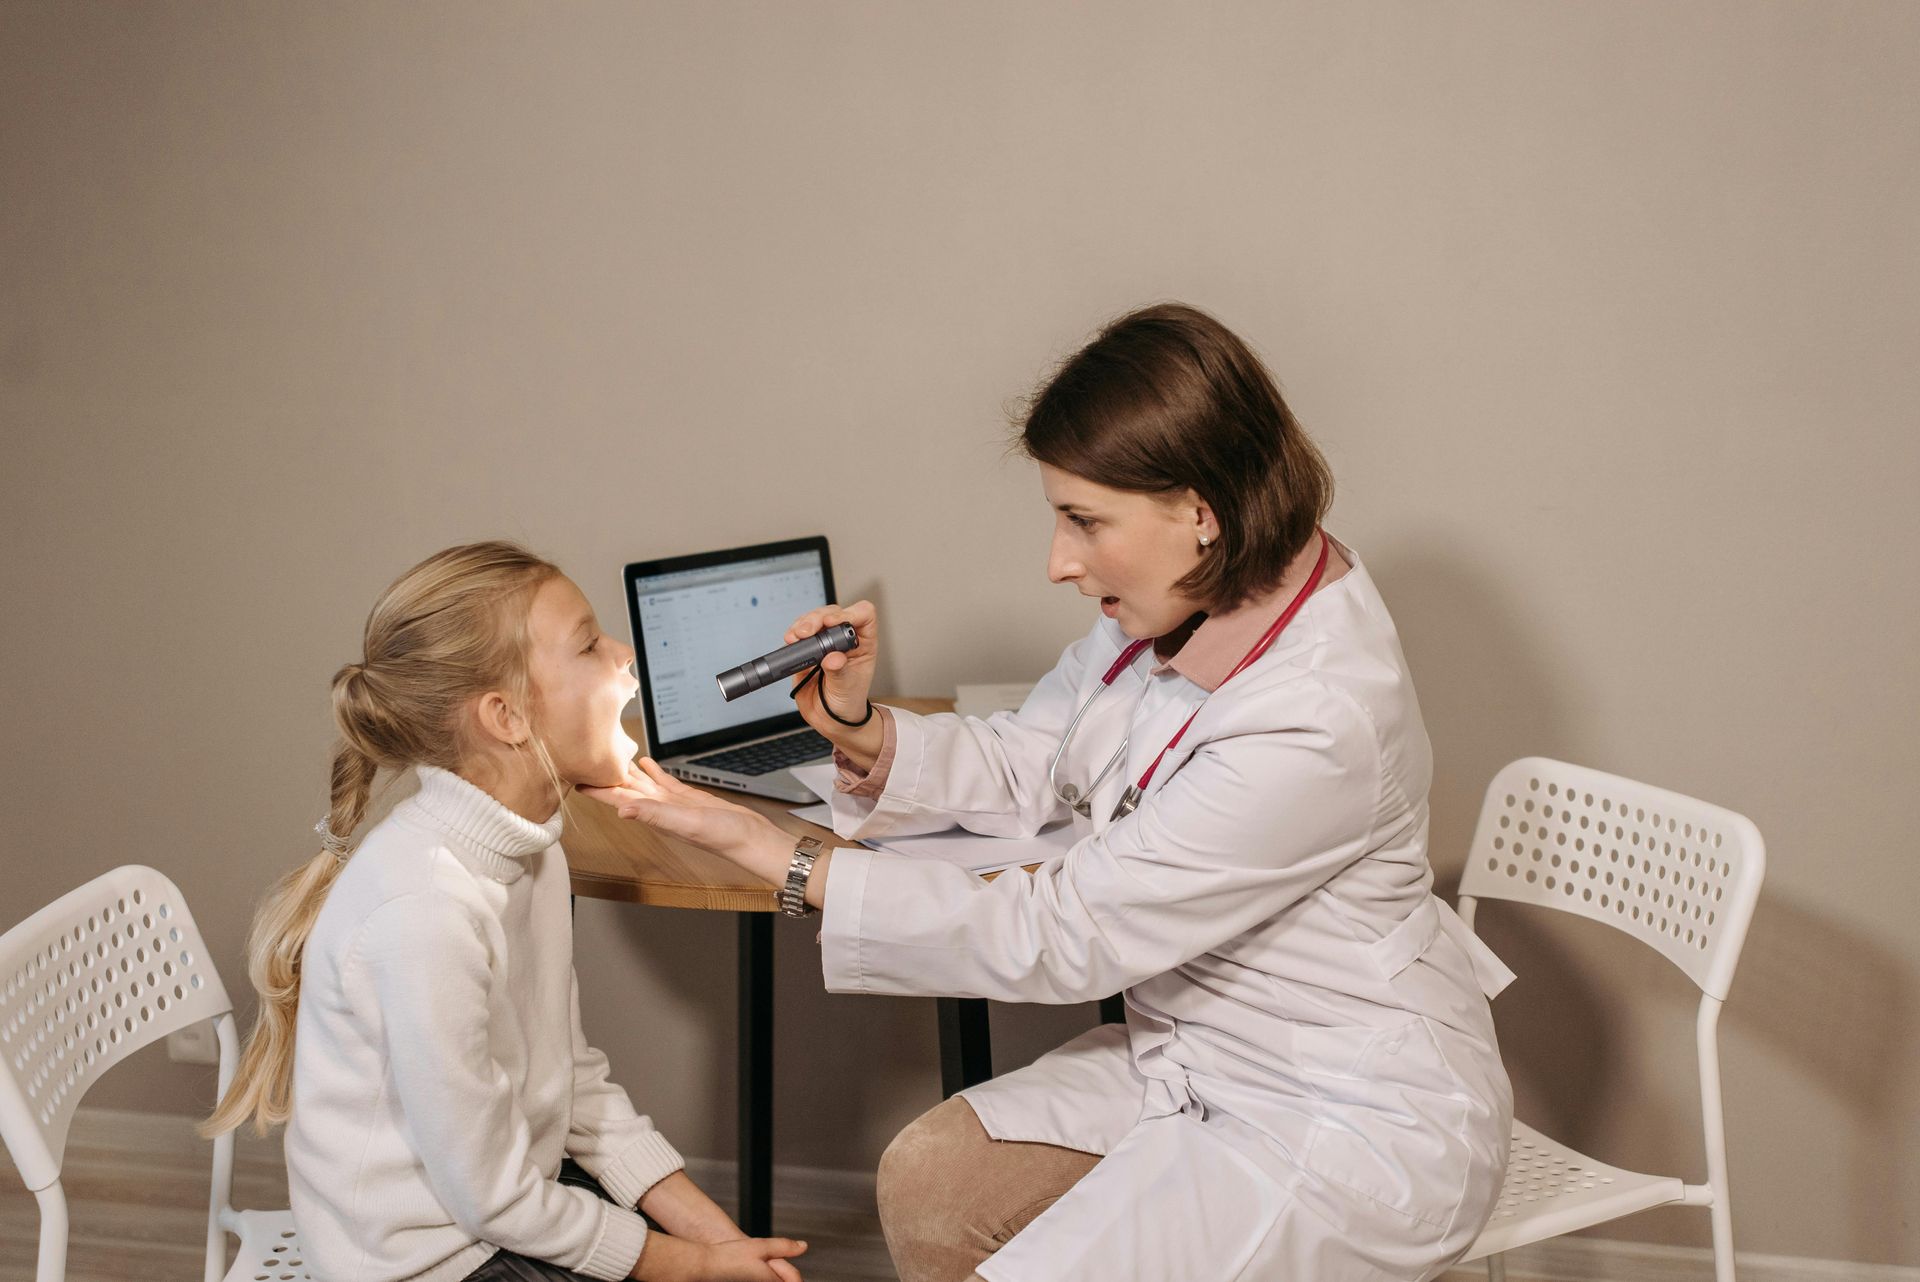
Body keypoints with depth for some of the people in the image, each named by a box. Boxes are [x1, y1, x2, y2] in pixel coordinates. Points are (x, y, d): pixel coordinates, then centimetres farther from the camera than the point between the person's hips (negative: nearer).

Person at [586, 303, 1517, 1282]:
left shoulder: (1314, 722, -32)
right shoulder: (1179, 603, -5)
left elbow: (1063, 937, -26)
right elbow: (1024, 769, 10)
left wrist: (783, 861, -23)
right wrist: (862, 733, -10)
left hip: (1353, 1120, -8)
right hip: (1196, 1054, 8)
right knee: (926, 1180, 1)